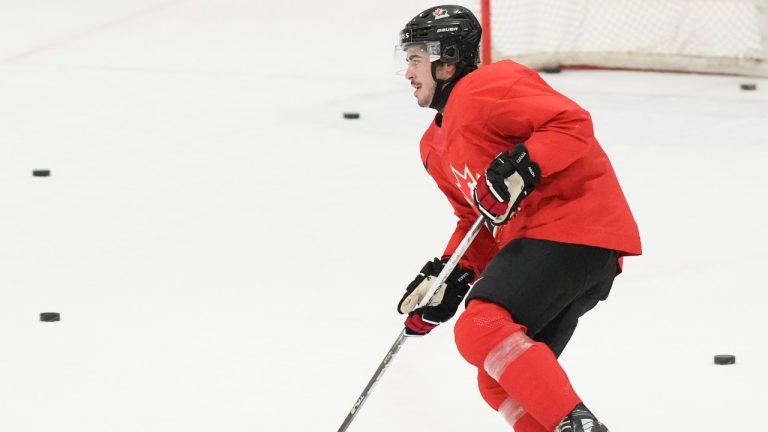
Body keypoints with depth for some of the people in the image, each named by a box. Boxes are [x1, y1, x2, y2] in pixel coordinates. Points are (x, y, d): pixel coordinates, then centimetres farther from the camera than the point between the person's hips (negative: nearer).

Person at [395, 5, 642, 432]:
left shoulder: (486, 88, -9)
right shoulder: (436, 146, 23)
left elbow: (572, 122, -17)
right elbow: (476, 220, 25)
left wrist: (521, 166, -27)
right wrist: (448, 277, 11)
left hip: (574, 227, -11)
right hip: (532, 240, 11)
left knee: (481, 328, -25)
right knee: (501, 383, 9)